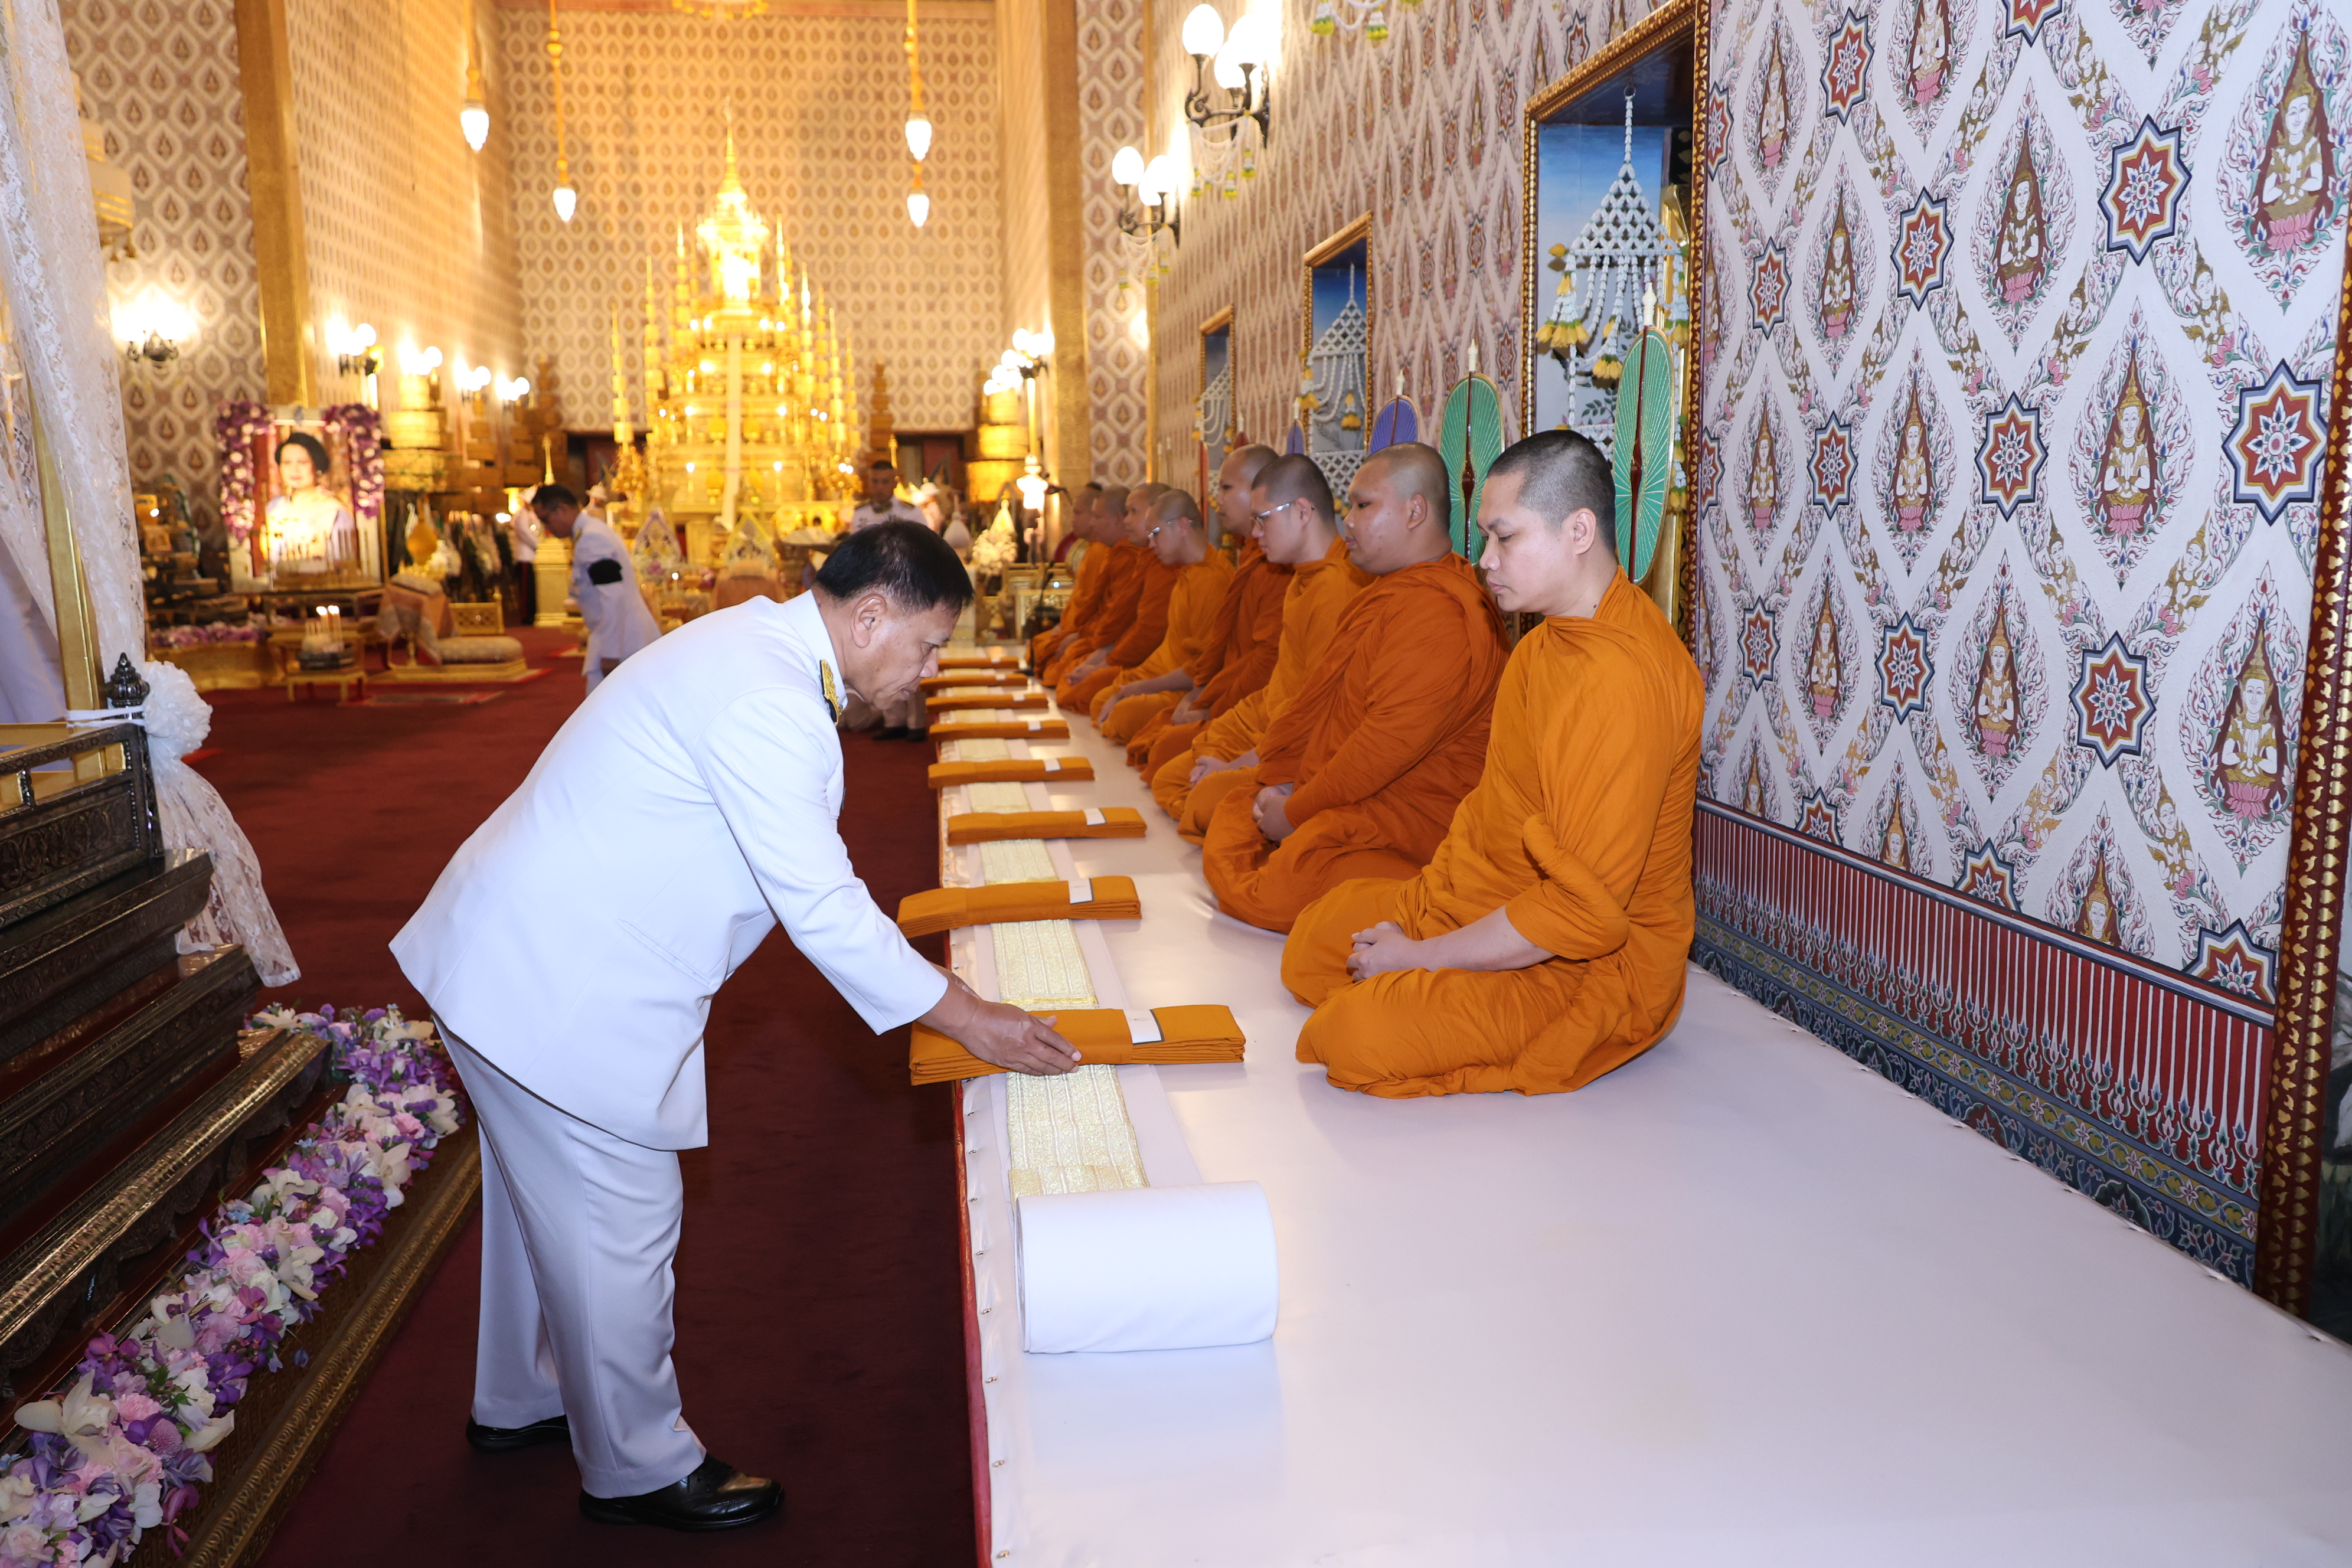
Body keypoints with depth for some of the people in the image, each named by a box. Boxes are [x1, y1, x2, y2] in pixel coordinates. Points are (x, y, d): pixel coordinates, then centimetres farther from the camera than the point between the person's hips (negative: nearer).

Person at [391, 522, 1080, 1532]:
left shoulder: (756, 646, 6)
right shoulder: (769, 702, -27)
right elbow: (820, 905, -25)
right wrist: (960, 1017, -17)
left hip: (523, 957, 11)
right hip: (560, 993, -11)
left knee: (545, 1193, 26)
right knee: (619, 1225, 5)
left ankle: (518, 1401, 47)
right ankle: (639, 1471, 25)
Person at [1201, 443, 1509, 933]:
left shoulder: (1440, 613, -21)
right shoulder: (1383, 596, 16)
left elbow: (1391, 741, -26)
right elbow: (1315, 699, 16)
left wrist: (1296, 813, -18)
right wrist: (1278, 780, 3)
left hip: (1406, 814, -10)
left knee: (1272, 896, -24)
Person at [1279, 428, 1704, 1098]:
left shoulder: (1621, 678, -28)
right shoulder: (1547, 641, 7)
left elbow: (1583, 910, -29)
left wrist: (1422, 956, -21)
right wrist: (1427, 897, 3)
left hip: (1591, 967, -10)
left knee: (1358, 1035, -25)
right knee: (1313, 938, 11)